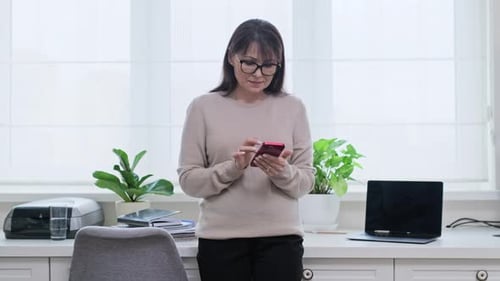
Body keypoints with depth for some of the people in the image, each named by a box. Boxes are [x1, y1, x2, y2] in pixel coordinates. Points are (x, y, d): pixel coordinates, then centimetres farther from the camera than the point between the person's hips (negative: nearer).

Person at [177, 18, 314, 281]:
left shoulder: (292, 107, 6)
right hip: (220, 239, 0)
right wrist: (232, 168, -17)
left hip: (280, 237, 1)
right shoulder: (203, 108, 2)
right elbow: (188, 180, -1)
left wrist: (283, 173, -16)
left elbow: (306, 180, 5)